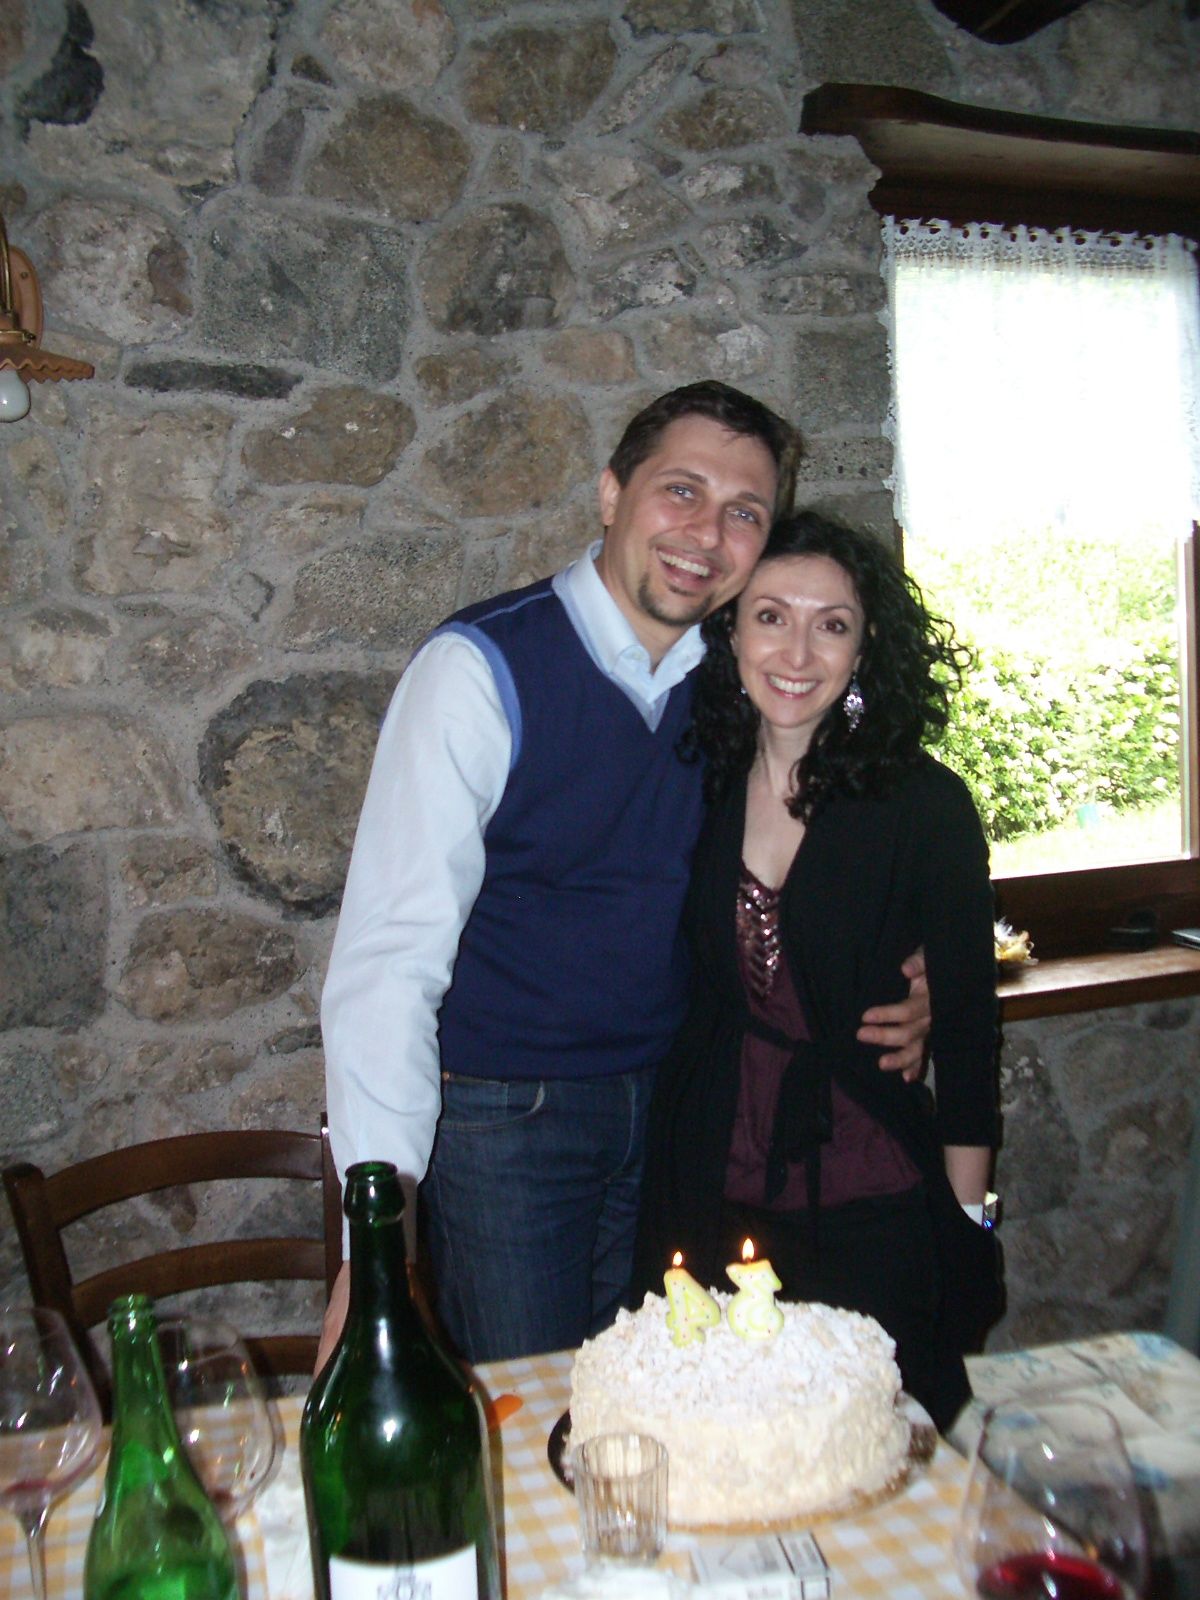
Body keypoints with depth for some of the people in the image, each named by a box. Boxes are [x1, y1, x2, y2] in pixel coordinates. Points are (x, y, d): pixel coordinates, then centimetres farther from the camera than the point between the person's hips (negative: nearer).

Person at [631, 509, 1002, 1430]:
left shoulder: (924, 804, -10)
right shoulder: (700, 792, -1)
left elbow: (967, 1025, -6)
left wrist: (967, 1227, -4)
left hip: (870, 1216, -3)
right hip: (712, 1205, 3)